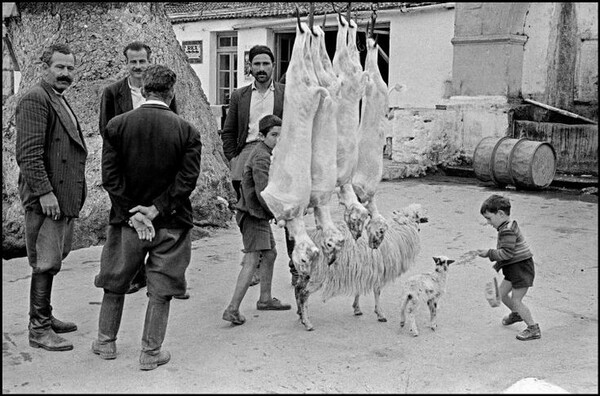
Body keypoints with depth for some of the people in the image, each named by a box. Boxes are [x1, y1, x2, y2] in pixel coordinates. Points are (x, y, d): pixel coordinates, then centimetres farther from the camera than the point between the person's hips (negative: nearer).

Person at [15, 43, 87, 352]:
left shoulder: (60, 101, 20)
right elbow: (29, 153, -19)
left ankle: (43, 317, 27)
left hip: (64, 196, 9)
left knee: (52, 260, 16)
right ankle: (39, 330, 5)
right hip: (46, 198, -9)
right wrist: (44, 192, -22)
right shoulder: (35, 99, -11)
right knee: (46, 263, -4)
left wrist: (77, 193, 20)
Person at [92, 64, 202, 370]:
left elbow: (110, 176, -7)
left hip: (126, 219, 2)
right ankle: (151, 352, 14)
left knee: (114, 284, 19)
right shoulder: (187, 131, -8)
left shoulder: (116, 125, -5)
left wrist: (132, 214, -5)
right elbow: (187, 180, -12)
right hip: (170, 224, -2)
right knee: (160, 289, 8)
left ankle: (106, 342, 32)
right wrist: (157, 210, -9)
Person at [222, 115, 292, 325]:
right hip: (254, 214, -11)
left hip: (258, 213, 11)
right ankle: (232, 309, -14)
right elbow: (263, 192, -26)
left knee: (270, 254, 20)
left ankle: (265, 299, 33)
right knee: (253, 260, -13)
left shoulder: (266, 153, 13)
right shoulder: (261, 157, -19)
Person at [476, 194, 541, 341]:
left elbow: (507, 253, -26)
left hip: (521, 268, -10)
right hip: (513, 268, 10)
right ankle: (516, 314, 42)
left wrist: (489, 253, -18)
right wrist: (497, 266, 16)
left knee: (516, 300, -5)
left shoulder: (507, 231, -22)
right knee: (501, 293, 19)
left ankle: (533, 329, 6)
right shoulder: (509, 226, 11)